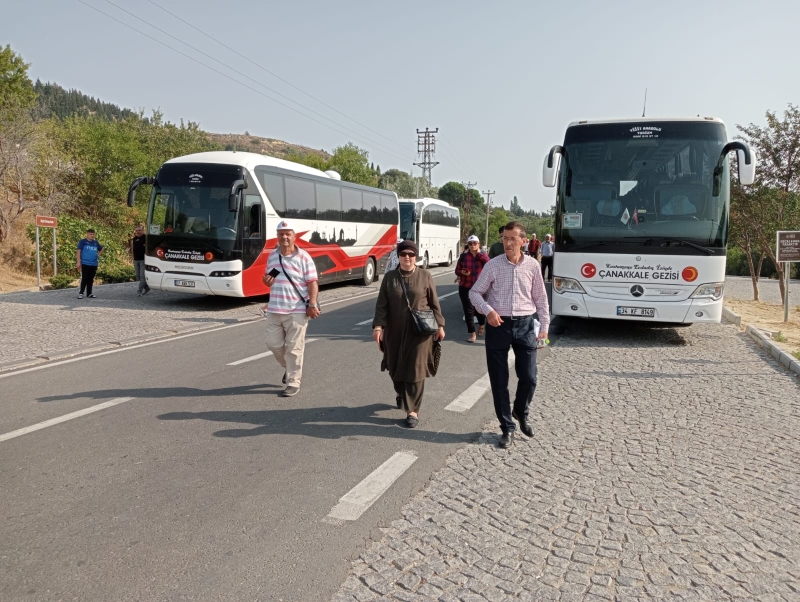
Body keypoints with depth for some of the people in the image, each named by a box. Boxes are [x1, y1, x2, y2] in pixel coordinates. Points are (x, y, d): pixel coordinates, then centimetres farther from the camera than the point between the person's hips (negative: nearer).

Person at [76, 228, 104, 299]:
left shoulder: (96, 243, 13)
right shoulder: (83, 241, -1)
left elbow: (101, 249, 31)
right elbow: (79, 251, -4)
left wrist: (98, 255, 13)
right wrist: (79, 262, -11)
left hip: (94, 264, 5)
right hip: (85, 264, -5)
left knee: (91, 279, 10)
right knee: (84, 279, -6)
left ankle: (89, 293, 17)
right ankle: (81, 293, 2)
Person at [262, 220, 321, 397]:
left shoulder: (304, 258, -7)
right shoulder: (272, 256, 10)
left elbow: (312, 283, -8)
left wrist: (312, 304, -17)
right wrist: (266, 281, -2)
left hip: (297, 311, -5)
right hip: (274, 310, 6)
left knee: (294, 348, 0)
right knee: (273, 343, 11)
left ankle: (293, 382, 11)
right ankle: (289, 367, 38)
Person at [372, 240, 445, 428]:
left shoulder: (425, 276, -1)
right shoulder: (389, 277, 2)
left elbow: (434, 303, 3)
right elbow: (382, 305, -2)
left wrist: (439, 325, 2)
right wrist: (378, 326, -12)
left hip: (420, 331, -2)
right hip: (395, 331, 2)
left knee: (415, 370, -2)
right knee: (395, 367, 13)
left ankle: (413, 410, 5)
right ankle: (401, 394, 43)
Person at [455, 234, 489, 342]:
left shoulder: (483, 255, 1)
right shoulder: (463, 256, 1)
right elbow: (457, 270, 7)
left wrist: (479, 254, -16)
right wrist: (462, 273, -15)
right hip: (465, 287, 0)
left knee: (479, 308, 12)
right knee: (468, 310, -1)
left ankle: (481, 325, 44)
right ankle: (472, 334, 10)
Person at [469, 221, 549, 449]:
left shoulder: (532, 265, 0)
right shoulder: (493, 265, -3)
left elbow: (540, 298, 8)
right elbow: (474, 293, 2)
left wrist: (544, 326, 4)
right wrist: (488, 311, -15)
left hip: (525, 324, 1)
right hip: (498, 325, -1)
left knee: (529, 378, 3)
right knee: (499, 381, 4)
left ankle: (521, 414, 34)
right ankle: (507, 428, 19)